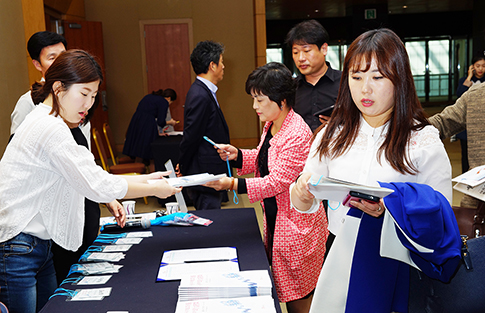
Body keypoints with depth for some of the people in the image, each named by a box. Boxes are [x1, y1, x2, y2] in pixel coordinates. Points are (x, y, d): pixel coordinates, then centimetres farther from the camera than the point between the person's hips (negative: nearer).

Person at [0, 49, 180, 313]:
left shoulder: (47, 122, 13)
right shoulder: (50, 128, -20)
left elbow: (89, 177, 15)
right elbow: (98, 186, -21)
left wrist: (142, 179, 9)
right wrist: (153, 190, -9)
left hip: (39, 246, 10)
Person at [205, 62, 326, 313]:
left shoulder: (297, 134, -24)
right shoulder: (271, 126, 6)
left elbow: (277, 181, -25)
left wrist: (234, 184, -27)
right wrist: (238, 156, 2)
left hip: (295, 224, -9)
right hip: (274, 219, 9)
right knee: (284, 289, 18)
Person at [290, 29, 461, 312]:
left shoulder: (424, 141, -10)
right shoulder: (332, 136, 0)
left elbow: (441, 220, -11)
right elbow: (306, 205, 0)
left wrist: (390, 207, -27)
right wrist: (302, 193, -22)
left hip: (397, 268, -3)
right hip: (342, 262, 3)